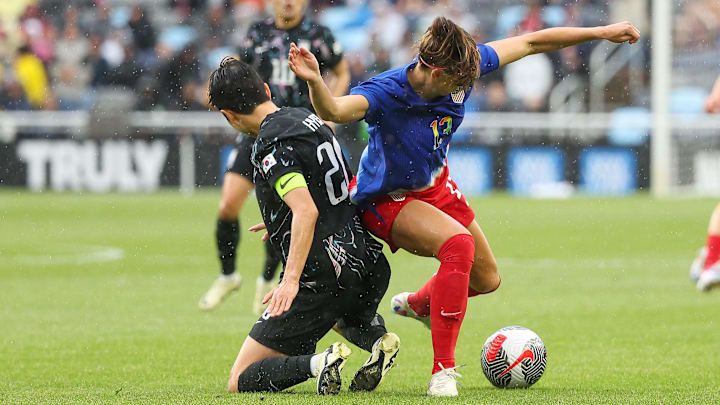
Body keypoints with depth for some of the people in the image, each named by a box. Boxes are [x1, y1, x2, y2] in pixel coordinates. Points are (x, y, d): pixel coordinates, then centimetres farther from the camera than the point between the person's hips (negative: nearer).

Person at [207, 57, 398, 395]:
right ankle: (377, 338, 11)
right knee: (343, 313, 45)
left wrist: (291, 280, -31)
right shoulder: (306, 118, 13)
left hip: (321, 277, -8)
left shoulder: (271, 148, -14)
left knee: (240, 382, 2)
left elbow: (306, 211, -26)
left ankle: (316, 363, -23)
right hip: (368, 266, 8)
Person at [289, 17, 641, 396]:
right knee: (459, 243, -34)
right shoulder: (384, 93, -36)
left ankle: (418, 304, 53)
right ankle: (442, 371, -26)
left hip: (435, 184, 7)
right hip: (387, 200, -7)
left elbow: (531, 43, -9)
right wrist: (314, 82, -78)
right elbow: (334, 111, -56)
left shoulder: (463, 66, -20)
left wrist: (602, 33, -4)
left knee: (487, 280, 18)